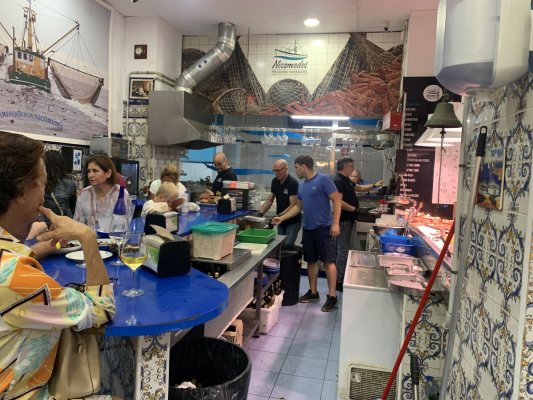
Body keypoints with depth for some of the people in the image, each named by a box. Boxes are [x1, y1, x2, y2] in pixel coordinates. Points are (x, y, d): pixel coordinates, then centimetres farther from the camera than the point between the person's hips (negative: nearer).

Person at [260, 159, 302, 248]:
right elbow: (270, 200, 9)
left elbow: (293, 206, -21)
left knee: (287, 245, -14)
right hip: (281, 221, 7)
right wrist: (261, 213, -5)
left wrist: (278, 216, -29)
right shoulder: (275, 182, 3)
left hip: (293, 222, -7)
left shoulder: (293, 183, -18)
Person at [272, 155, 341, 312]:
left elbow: (337, 200, -12)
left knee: (329, 261, -3)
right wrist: (282, 218, 14)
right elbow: (298, 206, 21)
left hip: (324, 227, -8)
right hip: (308, 228, 8)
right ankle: (313, 292, 25)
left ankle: (332, 296, 3)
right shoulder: (301, 186, 12)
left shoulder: (323, 180, -11)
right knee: (311, 261, 13)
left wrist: (335, 224, -19)